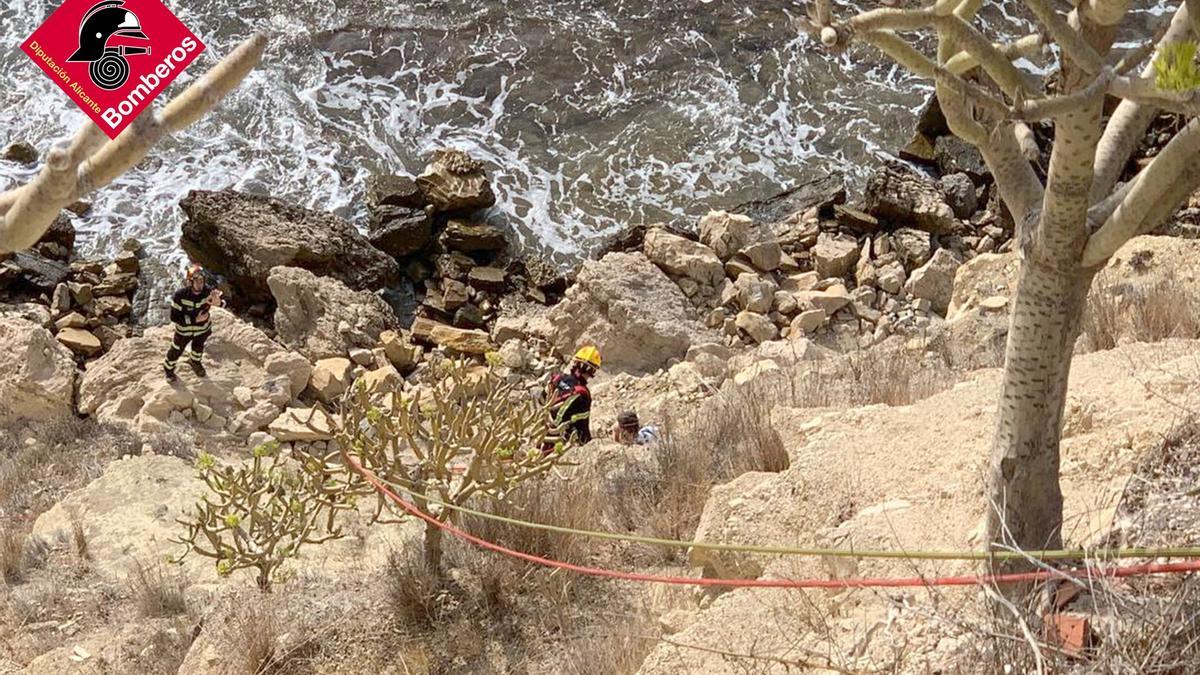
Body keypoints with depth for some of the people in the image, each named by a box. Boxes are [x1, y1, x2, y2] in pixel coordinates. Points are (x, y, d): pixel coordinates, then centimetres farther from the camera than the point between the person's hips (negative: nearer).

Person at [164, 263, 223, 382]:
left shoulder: (209, 291, -29)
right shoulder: (180, 296, -33)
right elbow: (174, 318, -27)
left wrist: (218, 302, -66)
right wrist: (195, 319, -33)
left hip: (203, 329, 2)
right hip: (184, 330, -2)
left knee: (198, 348, 30)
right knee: (176, 351, 21)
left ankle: (195, 362, 63)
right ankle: (168, 368, 52)